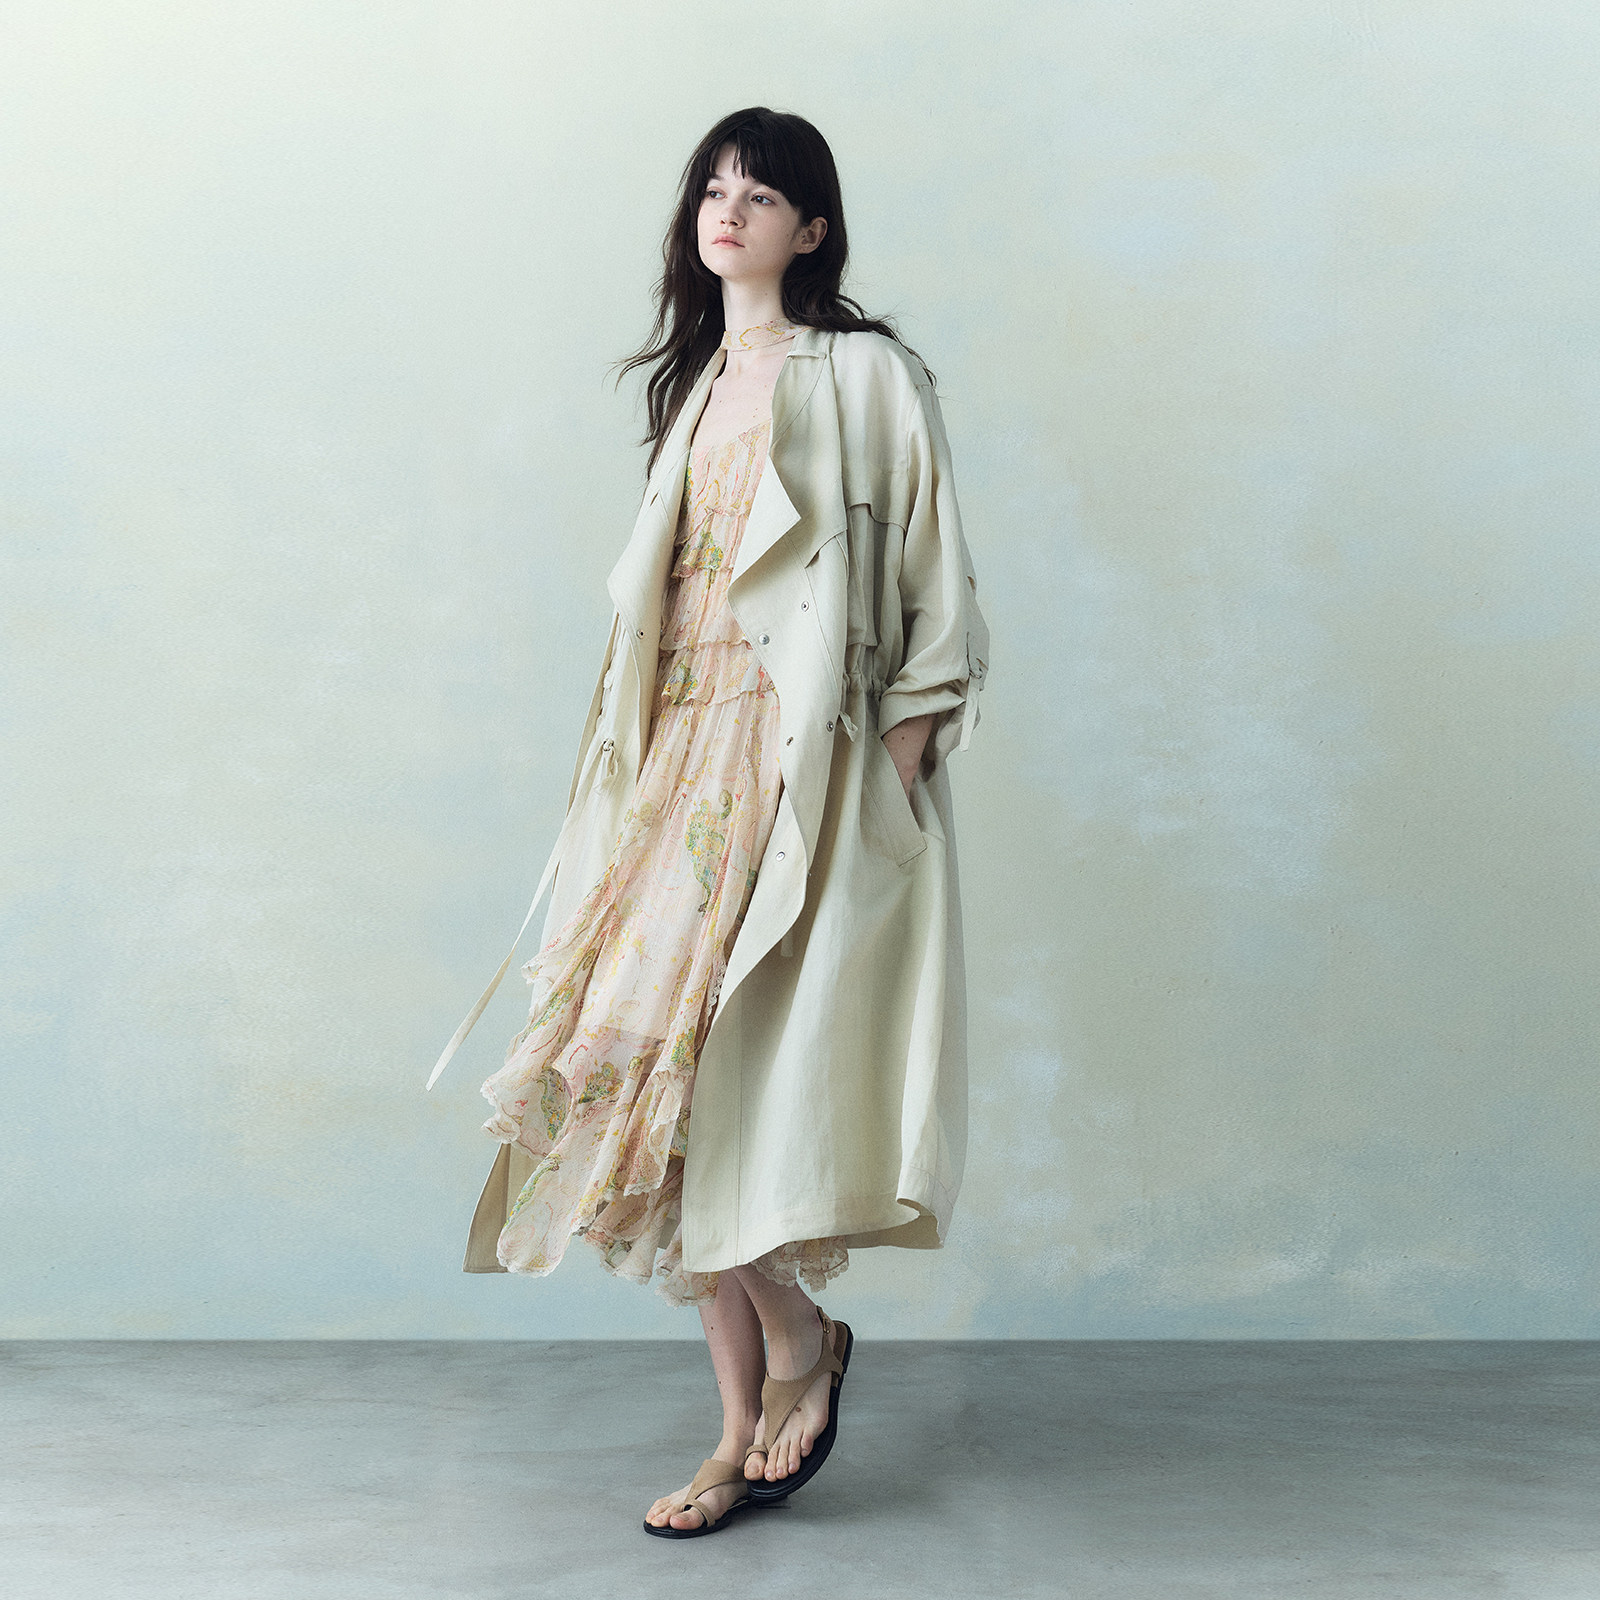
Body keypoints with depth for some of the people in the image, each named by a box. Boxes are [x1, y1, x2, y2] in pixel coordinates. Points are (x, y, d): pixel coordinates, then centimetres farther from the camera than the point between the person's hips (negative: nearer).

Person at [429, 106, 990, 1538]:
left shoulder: (866, 375, -1)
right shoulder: (694, 383, 19)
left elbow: (936, 595, -5)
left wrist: (889, 781, -12)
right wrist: (644, 770, 13)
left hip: (810, 767, -7)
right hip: (686, 762, 7)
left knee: (711, 1074, -15)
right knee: (655, 1073, 2)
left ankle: (800, 1334, 12)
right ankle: (747, 1430, 13)